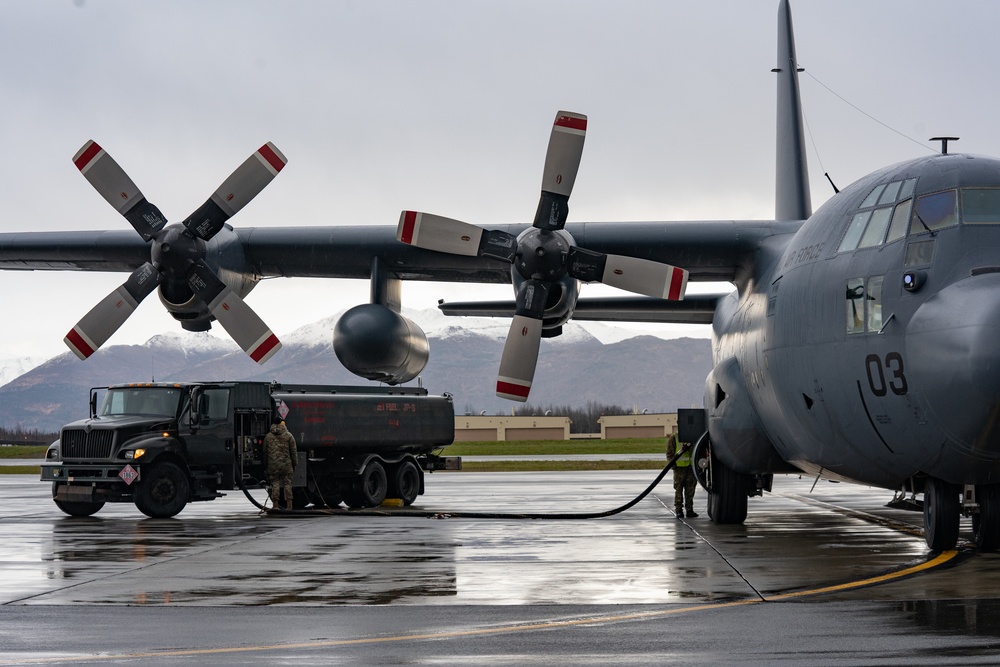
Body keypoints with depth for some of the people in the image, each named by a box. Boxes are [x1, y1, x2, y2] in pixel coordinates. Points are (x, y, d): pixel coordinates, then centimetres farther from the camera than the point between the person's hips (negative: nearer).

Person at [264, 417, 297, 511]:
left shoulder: (268, 436, 6)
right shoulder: (288, 436, 2)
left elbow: (265, 451, 10)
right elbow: (293, 452, 2)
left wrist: (266, 465, 17)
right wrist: (294, 464, 10)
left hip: (273, 465, 1)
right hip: (286, 464, -1)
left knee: (275, 484, 2)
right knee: (287, 484, 4)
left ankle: (275, 505, -1)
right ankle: (289, 505, 2)